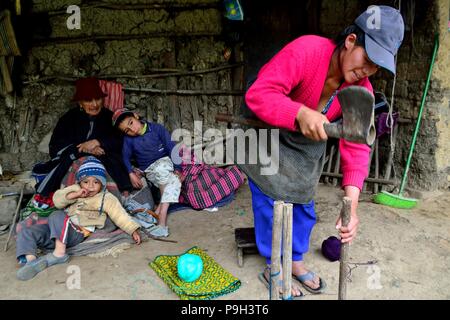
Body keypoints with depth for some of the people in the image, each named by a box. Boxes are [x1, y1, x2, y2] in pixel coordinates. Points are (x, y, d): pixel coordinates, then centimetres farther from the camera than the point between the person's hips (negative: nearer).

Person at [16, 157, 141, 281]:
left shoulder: (106, 198, 6)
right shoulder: (75, 189, 17)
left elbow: (120, 216, 0)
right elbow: (57, 200, 6)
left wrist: (133, 230, -12)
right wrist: (75, 195, -10)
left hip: (77, 234, -5)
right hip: (60, 230, 6)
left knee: (57, 216, -33)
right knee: (26, 233, -10)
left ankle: (59, 253, -35)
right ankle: (31, 261, -26)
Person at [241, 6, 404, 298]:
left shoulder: (362, 90, -16)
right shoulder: (304, 51, -32)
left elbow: (356, 146, -21)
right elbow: (257, 94, -38)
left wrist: (351, 205, -33)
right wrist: (301, 114, -55)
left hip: (308, 146, 5)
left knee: (303, 205, 12)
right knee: (271, 203, 0)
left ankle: (295, 261, 34)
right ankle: (274, 267, 20)